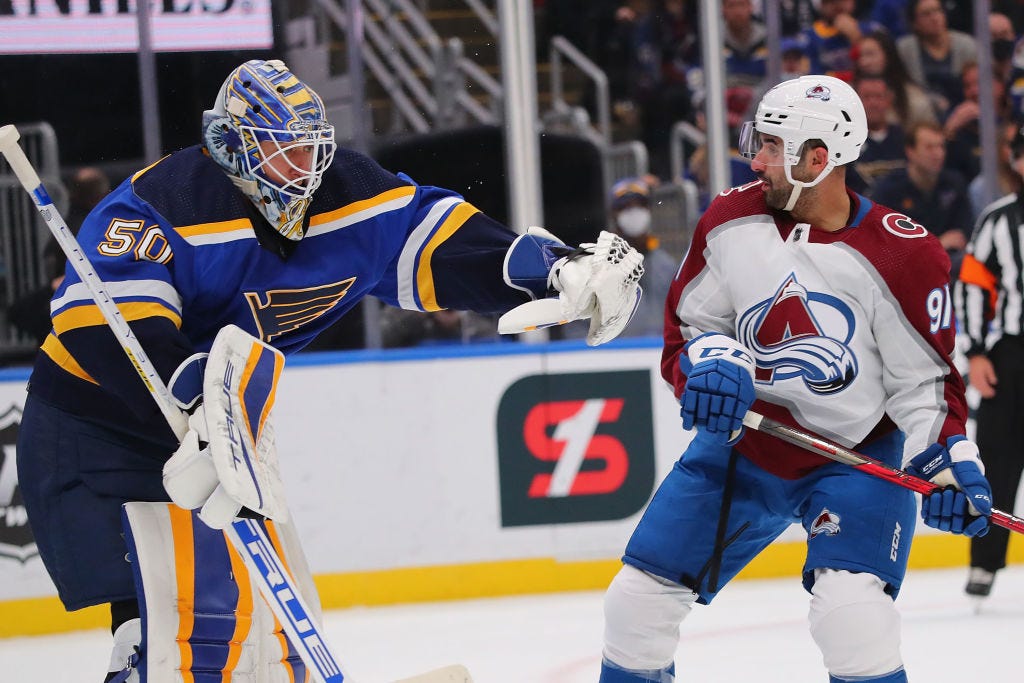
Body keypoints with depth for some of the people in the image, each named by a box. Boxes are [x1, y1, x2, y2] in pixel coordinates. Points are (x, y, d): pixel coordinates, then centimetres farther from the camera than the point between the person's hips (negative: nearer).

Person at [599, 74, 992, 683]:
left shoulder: (905, 256, -19)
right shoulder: (731, 221, -7)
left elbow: (925, 379, -10)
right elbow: (688, 325, 3)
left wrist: (948, 460, -24)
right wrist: (710, 362, -19)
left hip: (857, 455, -4)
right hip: (742, 440, 4)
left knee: (852, 609, -27)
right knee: (639, 598, 4)